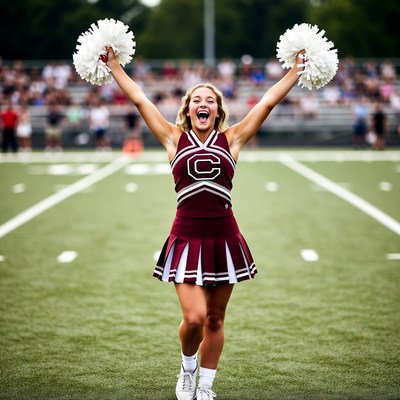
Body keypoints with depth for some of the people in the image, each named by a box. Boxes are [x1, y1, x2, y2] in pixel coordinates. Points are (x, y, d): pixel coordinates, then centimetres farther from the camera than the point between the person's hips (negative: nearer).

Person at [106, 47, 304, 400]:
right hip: (186, 237, -1)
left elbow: (268, 101, 7)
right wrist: (114, 66, 10)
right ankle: (187, 367, 20)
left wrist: (297, 68, 8)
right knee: (194, 318, -12)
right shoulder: (174, 139, 6)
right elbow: (139, 99, 7)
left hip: (224, 238, 1)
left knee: (215, 319, 9)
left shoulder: (231, 139, 7)